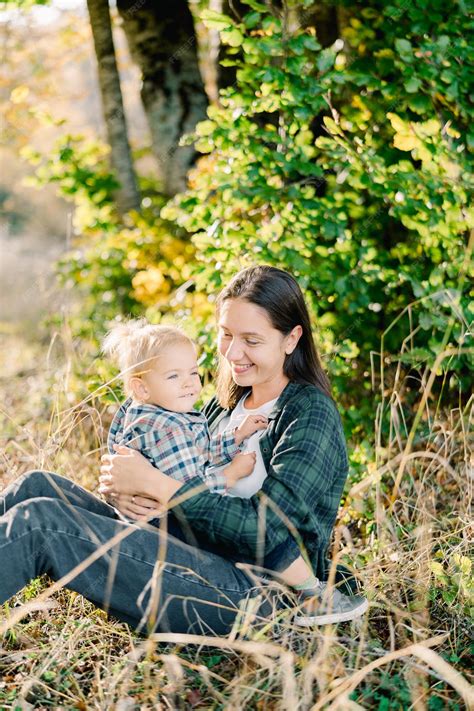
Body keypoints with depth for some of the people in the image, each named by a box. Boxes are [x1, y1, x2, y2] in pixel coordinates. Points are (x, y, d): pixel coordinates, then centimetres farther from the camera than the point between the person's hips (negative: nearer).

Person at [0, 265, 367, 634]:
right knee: (38, 486, -5)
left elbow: (263, 530, -20)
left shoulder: (311, 416, -9)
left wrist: (153, 483, -20)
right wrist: (126, 490, -10)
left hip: (250, 591, -8)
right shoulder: (227, 402, 17)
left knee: (39, 522, -22)